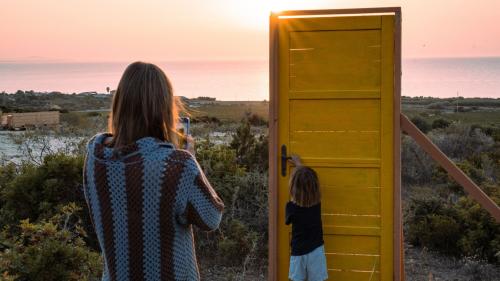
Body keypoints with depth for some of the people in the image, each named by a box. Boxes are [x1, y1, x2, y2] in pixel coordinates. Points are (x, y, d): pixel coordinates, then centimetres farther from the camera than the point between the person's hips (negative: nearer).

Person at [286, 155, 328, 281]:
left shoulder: (291, 206, -17)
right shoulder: (317, 201, -7)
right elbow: (309, 179, 11)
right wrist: (298, 163, 27)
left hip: (298, 251, -2)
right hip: (316, 250, 2)